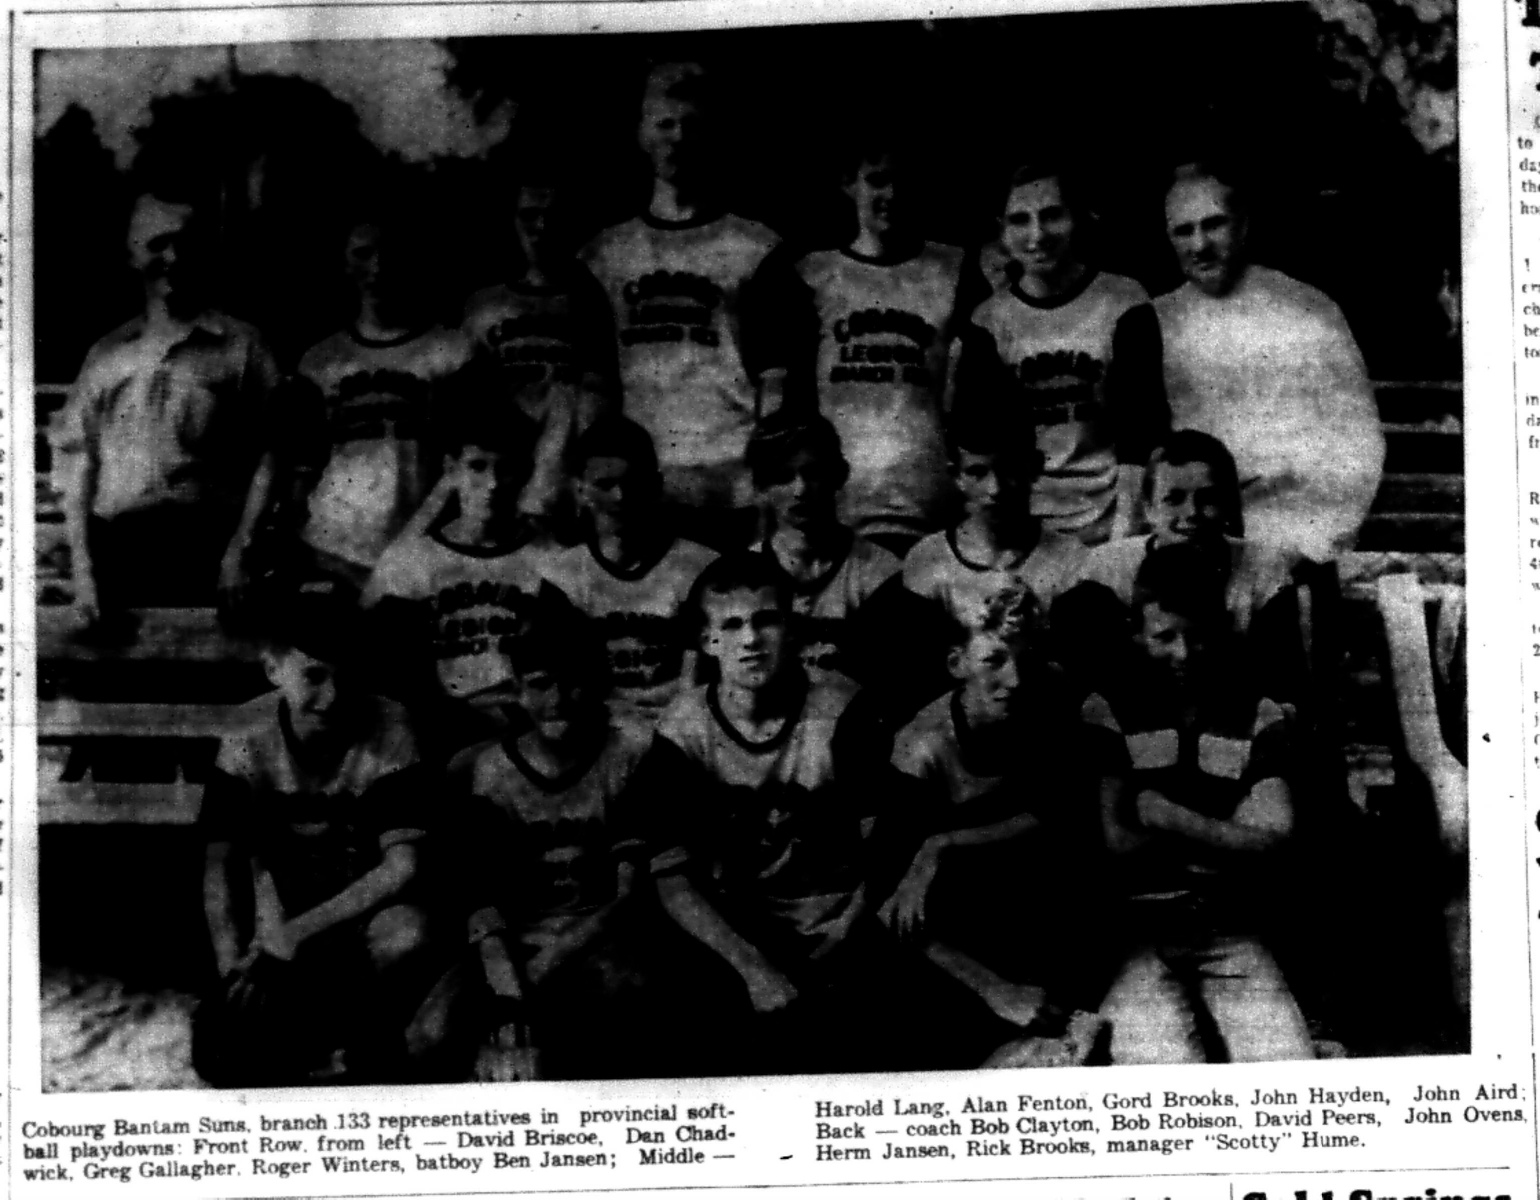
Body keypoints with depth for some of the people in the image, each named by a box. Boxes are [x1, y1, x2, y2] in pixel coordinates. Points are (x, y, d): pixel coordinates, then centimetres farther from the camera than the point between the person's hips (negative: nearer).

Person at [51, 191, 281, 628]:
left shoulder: (240, 346, 7)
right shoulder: (107, 354, 15)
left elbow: (268, 456, 1)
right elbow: (75, 457, 12)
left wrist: (241, 551, -10)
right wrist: (81, 567, 3)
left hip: (204, 553, -3)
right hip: (116, 555, 3)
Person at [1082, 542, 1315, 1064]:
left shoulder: (1259, 717, 10)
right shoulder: (1107, 712, 4)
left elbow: (1271, 839, -1)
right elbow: (1116, 844, -4)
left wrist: (1172, 818, -7)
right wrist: (1226, 830, -2)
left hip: (1235, 933, 2)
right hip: (1138, 934, -2)